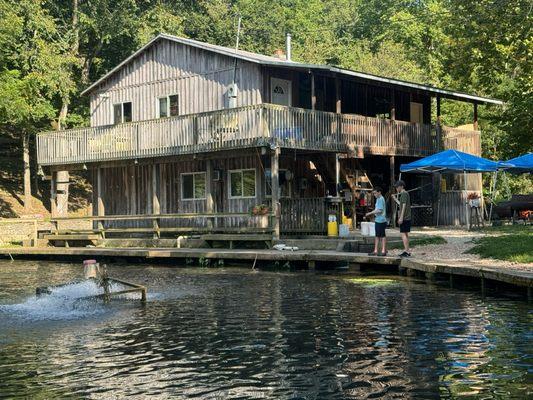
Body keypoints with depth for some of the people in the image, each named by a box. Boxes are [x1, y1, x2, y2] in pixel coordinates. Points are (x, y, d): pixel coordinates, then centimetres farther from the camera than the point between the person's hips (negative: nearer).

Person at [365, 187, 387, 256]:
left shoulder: (381, 199, -14)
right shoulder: (378, 199, 17)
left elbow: (380, 210, -20)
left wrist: (370, 213, -15)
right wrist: (370, 214, 12)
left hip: (381, 220, -10)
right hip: (378, 220, 10)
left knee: (382, 236, -4)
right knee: (377, 236, 10)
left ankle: (384, 251, 0)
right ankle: (376, 251, 13)